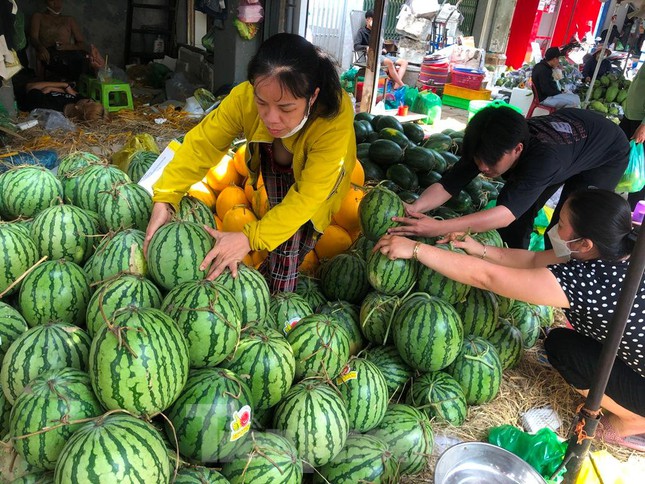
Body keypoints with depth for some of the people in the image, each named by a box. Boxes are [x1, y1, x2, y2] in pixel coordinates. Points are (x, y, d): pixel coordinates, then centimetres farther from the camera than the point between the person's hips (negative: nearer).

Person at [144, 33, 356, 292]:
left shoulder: (336, 119, -45)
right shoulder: (245, 97, -37)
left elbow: (308, 195, -43)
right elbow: (202, 143, -30)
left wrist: (250, 238, -51)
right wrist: (164, 200, -40)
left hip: (317, 175, -3)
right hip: (275, 163, 4)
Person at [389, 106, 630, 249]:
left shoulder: (544, 157, -47)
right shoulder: (490, 146, -29)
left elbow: (506, 214, -56)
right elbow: (447, 185, -32)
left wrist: (438, 227, -66)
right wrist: (414, 209, -52)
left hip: (607, 153, -5)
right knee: (516, 206, -5)